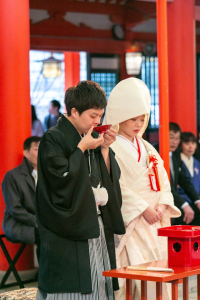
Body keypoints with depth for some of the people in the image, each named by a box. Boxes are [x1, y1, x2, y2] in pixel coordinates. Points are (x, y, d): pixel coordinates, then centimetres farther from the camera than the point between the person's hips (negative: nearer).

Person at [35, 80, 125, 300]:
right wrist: (82, 148, -13)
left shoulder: (90, 139, 15)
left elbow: (110, 179, 13)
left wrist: (104, 149, 1)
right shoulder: (53, 138, -8)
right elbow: (61, 177, -20)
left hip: (96, 229, 7)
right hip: (67, 235, -7)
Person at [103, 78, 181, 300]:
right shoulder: (111, 148, -6)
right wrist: (143, 209, -17)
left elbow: (163, 181, 13)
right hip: (129, 223, -7)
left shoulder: (147, 148, 17)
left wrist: (162, 206, -4)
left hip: (154, 222, 7)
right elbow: (118, 186, -14)